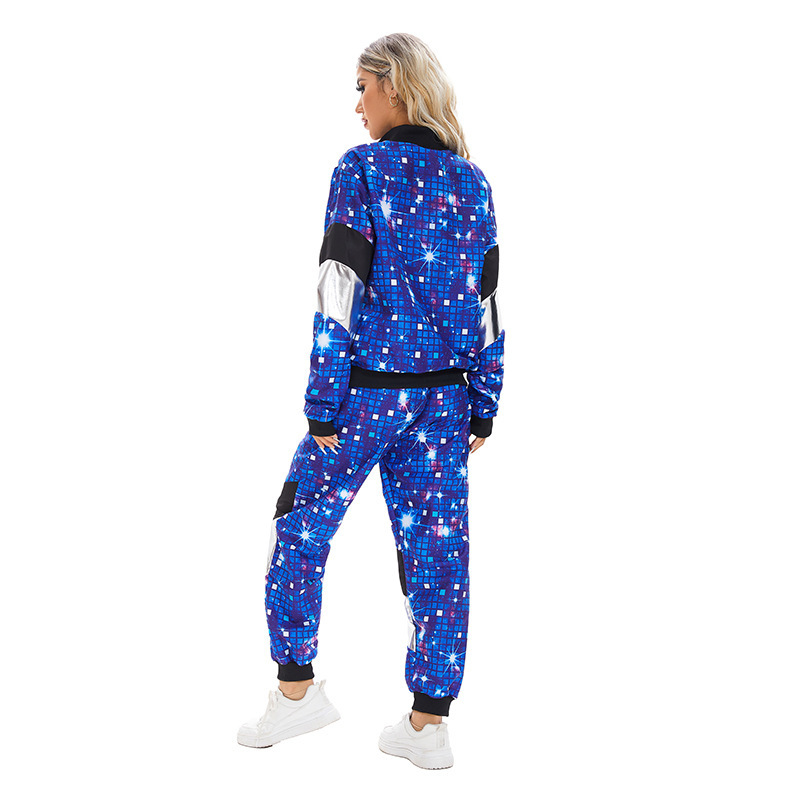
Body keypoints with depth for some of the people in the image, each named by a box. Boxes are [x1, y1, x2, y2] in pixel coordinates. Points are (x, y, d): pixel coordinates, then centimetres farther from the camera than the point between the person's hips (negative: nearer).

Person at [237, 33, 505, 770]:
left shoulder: (362, 169, -9)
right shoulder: (470, 180, 7)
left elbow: (340, 292, -13)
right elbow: (486, 296, 7)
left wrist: (324, 405, -10)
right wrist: (483, 404, 13)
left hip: (368, 385, -5)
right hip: (443, 394, 5)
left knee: (300, 527, 12)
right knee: (436, 545, 7)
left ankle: (297, 689, 19)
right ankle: (429, 724, 15)